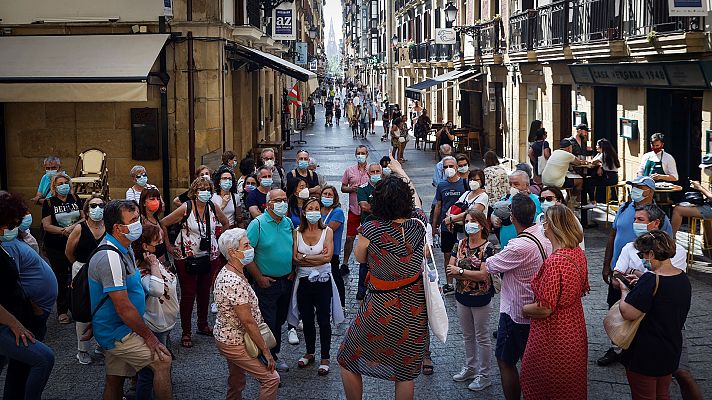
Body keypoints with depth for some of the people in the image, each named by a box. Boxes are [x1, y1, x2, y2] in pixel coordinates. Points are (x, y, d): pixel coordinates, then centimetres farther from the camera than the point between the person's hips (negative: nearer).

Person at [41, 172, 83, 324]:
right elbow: (47, 226, -8)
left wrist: (73, 226, -13)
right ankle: (62, 311, 12)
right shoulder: (49, 203, -2)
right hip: (56, 247, -2)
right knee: (61, 278, 4)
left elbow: (84, 218, 6)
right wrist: (64, 230, -20)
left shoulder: (75, 200, 7)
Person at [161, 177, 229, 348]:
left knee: (205, 292, 13)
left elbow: (226, 223, 20)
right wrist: (168, 246, -5)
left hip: (209, 256, 4)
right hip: (187, 257, -4)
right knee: (188, 294, -1)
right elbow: (162, 224, -7)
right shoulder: (186, 208, -11)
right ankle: (186, 332, 9)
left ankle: (203, 325, 30)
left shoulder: (213, 208, 1)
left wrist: (220, 242, 12)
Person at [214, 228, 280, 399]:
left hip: (225, 335, 10)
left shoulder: (227, 272, 2)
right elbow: (248, 322, -25)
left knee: (236, 381, 23)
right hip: (235, 343, -10)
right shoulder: (235, 282, -29)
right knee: (271, 379, -5)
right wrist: (265, 350, -18)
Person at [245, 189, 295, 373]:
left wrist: (293, 271, 7)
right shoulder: (258, 224, -14)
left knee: (279, 321, 17)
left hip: (286, 280, 6)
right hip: (267, 282, -6)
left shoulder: (288, 223, 5)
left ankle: (274, 354, 31)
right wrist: (259, 278, -15)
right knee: (267, 323, -1)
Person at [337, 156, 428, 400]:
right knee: (405, 374, 16)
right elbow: (416, 197, 14)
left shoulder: (371, 230, -21)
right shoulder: (418, 224, -10)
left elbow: (359, 258, 1)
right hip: (413, 309, 4)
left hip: (381, 310, -4)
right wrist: (400, 171, 28)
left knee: (348, 362, 18)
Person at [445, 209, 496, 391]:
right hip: (462, 297, 6)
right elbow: (450, 269, -3)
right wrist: (470, 276, -18)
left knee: (481, 337, 7)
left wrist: (460, 271, -20)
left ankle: (484, 375, 18)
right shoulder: (461, 244, 0)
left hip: (481, 299, -5)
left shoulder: (487, 248, -16)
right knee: (467, 335, 19)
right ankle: (470, 368, 34)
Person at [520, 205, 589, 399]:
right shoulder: (578, 253, -2)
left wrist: (524, 308, -7)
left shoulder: (554, 262, -29)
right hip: (575, 331, 8)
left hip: (553, 338, -8)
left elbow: (545, 309, -25)